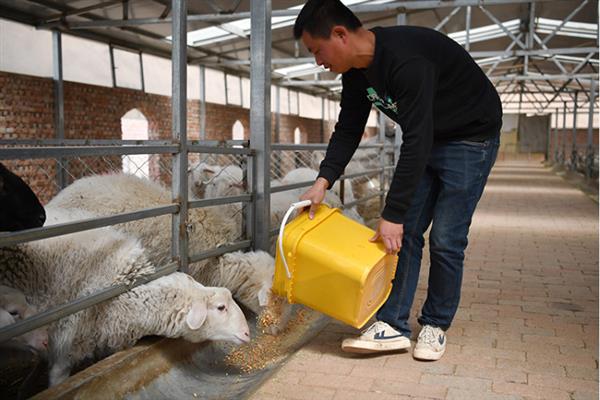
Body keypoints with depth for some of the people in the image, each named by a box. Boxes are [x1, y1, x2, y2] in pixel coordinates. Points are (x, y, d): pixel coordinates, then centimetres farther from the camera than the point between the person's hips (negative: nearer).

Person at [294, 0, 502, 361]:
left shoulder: (406, 59, -34)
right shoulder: (357, 72, -6)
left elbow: (417, 139, -35)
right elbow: (348, 130, 2)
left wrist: (393, 214, -32)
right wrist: (323, 181, -12)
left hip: (472, 137, -8)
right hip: (426, 139, 8)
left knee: (446, 239, -7)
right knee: (405, 233, 1)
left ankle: (436, 327, 11)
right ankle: (394, 326, 5)